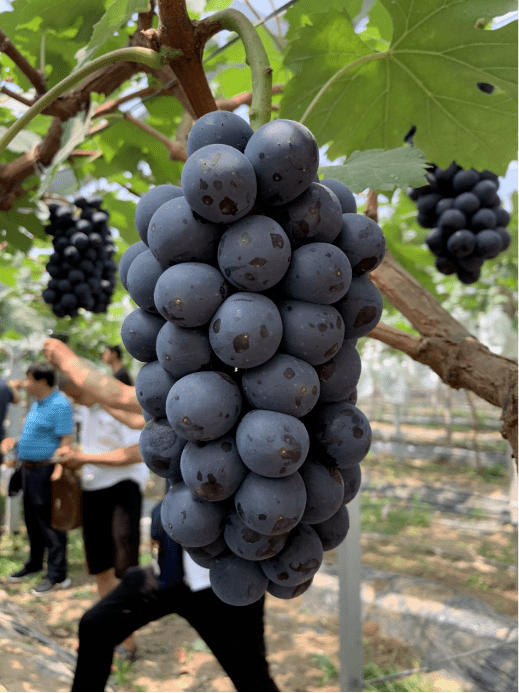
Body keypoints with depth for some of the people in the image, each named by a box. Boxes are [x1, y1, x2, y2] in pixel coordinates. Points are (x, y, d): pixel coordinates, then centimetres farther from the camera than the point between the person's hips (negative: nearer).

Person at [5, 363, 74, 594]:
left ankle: (57, 575, 7)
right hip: (29, 469, 10)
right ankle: (34, 563, 36)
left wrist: (59, 469, -28)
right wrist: (17, 456, 21)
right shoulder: (37, 403, 13)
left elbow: (66, 440, -22)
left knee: (49, 522, -2)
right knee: (32, 519, 20)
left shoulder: (59, 405, -17)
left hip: (45, 470, -9)